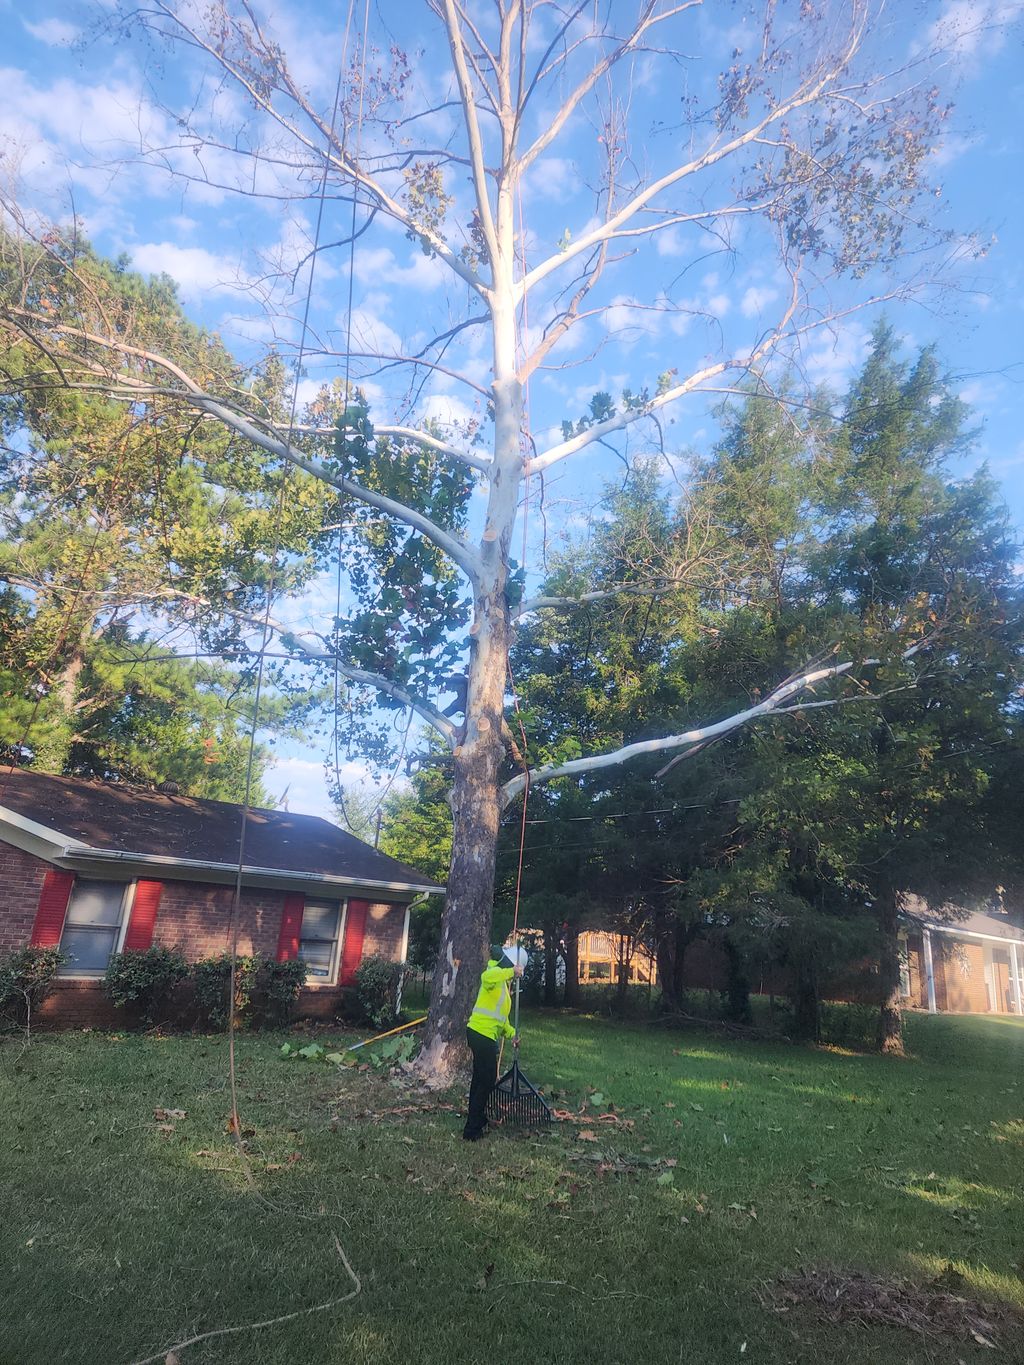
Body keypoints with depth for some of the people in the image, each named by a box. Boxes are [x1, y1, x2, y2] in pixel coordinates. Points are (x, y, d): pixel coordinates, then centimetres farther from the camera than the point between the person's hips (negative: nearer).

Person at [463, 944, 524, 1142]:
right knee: (487, 1081, -4)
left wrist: (511, 1033, 12)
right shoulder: (494, 972, -11)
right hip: (483, 1034, -10)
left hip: (481, 1035, 10)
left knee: (481, 1079, 20)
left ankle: (477, 1123, 33)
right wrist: (512, 971, -37)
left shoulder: (503, 984, 20)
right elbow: (487, 977, -39)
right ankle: (472, 1131, 1)